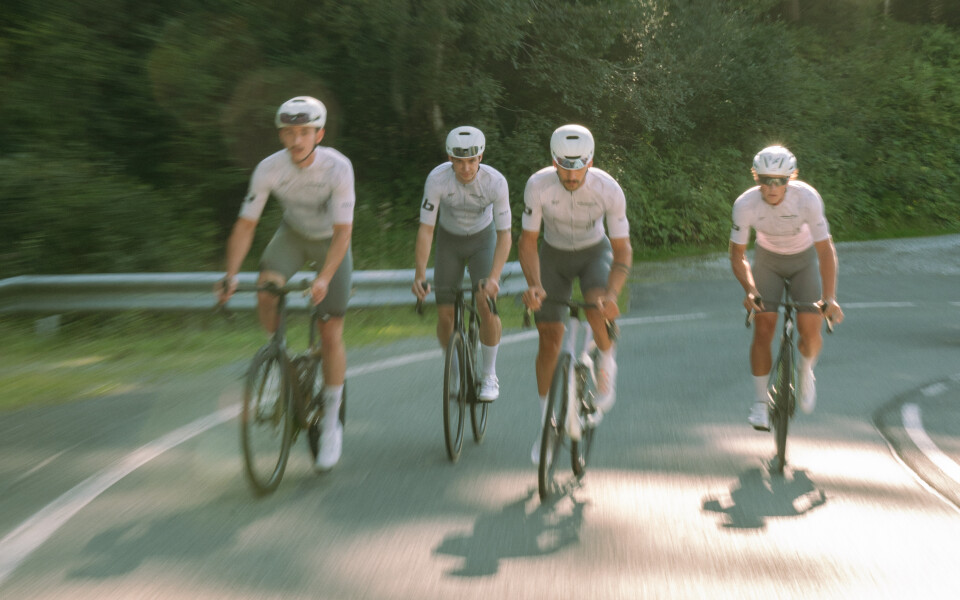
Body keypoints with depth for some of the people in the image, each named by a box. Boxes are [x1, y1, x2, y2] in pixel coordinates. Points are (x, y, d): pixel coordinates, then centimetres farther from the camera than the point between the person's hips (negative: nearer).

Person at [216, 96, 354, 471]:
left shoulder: (338, 167, -29)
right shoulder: (269, 169, -23)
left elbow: (343, 232, -30)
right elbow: (245, 225, -18)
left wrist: (323, 278, -43)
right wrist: (230, 276, -30)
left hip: (331, 242, -2)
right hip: (293, 235, 2)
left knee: (330, 334, -6)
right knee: (266, 290, -29)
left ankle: (331, 423, 9)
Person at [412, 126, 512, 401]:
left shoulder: (496, 182, -30)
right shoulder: (437, 179, -29)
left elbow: (504, 235, -26)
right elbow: (426, 229, -26)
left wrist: (494, 277, -39)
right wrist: (419, 274, -36)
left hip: (483, 239, -1)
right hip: (449, 240, 1)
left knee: (487, 305, -22)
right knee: (445, 316, -4)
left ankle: (489, 376, -4)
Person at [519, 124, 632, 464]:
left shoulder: (609, 189, -29)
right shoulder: (538, 185, -28)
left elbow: (622, 250, -25)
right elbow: (528, 241, -19)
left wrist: (612, 294, -41)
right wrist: (533, 285, -36)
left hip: (595, 252, -1)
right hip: (554, 254, 1)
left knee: (598, 310, -33)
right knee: (550, 338, -4)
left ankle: (607, 363, 0)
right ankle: (545, 424, 11)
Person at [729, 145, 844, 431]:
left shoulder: (807, 198, -32)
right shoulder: (745, 204, -28)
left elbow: (826, 250, -28)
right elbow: (737, 254, -18)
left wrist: (829, 297, -38)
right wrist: (750, 290, -33)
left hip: (804, 259, -1)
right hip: (768, 260, 1)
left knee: (810, 332, -12)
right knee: (763, 328, -14)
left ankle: (806, 370, 23)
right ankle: (760, 402, -2)